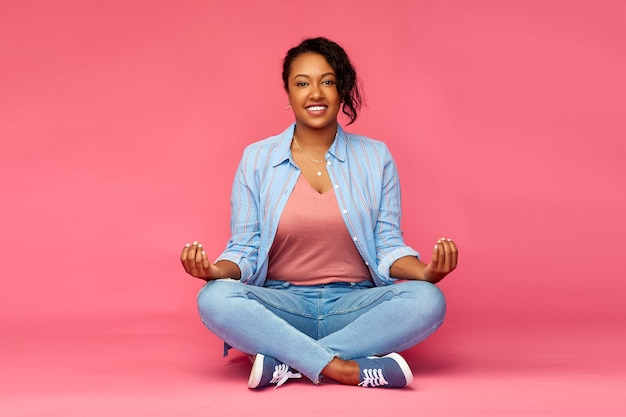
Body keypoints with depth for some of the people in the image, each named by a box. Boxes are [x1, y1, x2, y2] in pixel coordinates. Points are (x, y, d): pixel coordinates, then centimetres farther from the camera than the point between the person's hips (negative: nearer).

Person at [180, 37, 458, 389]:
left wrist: (425, 272, -17)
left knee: (427, 300, -29)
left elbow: (389, 246, 4)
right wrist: (218, 270, -19)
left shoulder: (375, 158, 7)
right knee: (215, 298, -30)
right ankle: (348, 370, -31)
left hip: (354, 306, 1)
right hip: (281, 305, -1)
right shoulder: (257, 159, 5)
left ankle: (286, 364, -27)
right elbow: (245, 250, 4)